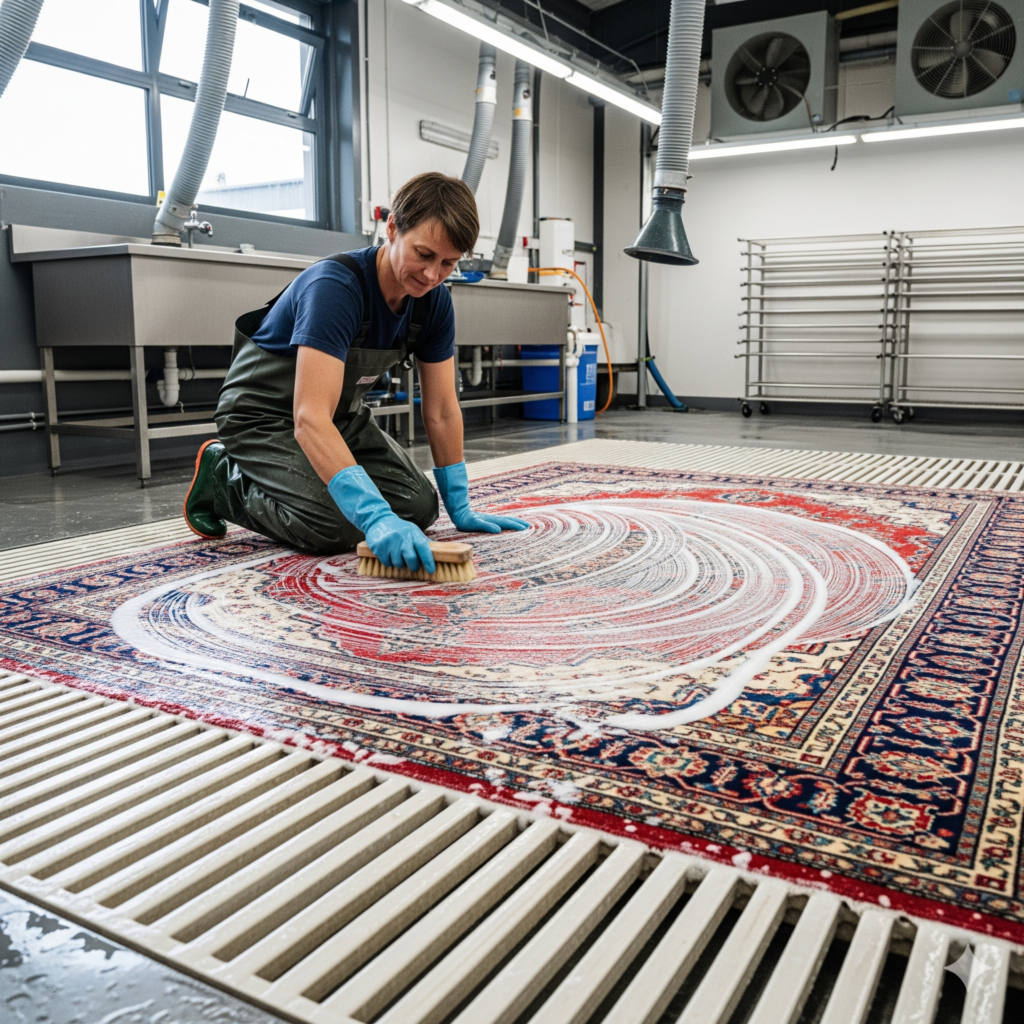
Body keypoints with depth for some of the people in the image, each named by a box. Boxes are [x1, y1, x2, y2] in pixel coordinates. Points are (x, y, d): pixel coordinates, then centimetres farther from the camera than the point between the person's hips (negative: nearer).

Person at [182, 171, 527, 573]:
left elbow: (442, 410, -4)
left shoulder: (434, 301, -11)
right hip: (264, 414, -7)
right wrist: (377, 518, -53)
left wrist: (460, 509, -5)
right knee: (332, 527, -26)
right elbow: (311, 419, -43)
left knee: (418, 505, -6)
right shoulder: (336, 286, -34)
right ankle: (223, 476, 1)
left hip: (342, 413, 7)